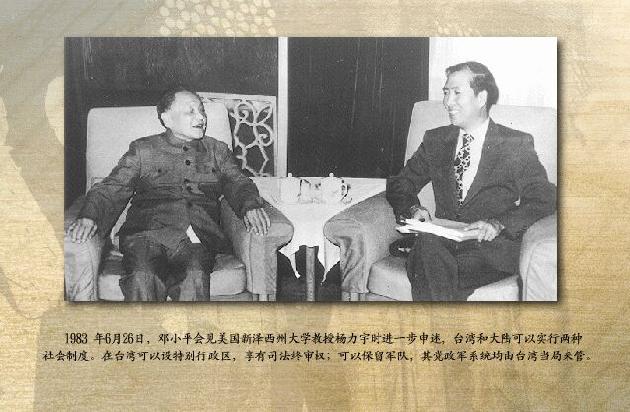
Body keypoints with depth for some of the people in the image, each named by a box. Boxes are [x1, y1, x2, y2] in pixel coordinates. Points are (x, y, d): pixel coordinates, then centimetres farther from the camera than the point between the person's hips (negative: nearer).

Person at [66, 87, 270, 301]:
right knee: (143, 278, -33)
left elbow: (238, 184, 16)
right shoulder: (142, 149, 19)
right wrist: (89, 217, -9)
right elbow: (110, 190, 12)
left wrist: (251, 206, -9)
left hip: (199, 237, 1)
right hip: (147, 233, 0)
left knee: (195, 277, -33)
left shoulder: (217, 151, 26)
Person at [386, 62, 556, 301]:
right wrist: (413, 208, -7)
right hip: (440, 242, 4)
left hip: (491, 249, -3)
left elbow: (545, 200, -4)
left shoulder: (516, 144, 4)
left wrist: (499, 223, -21)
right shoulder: (435, 140, 17)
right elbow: (399, 185, 17)